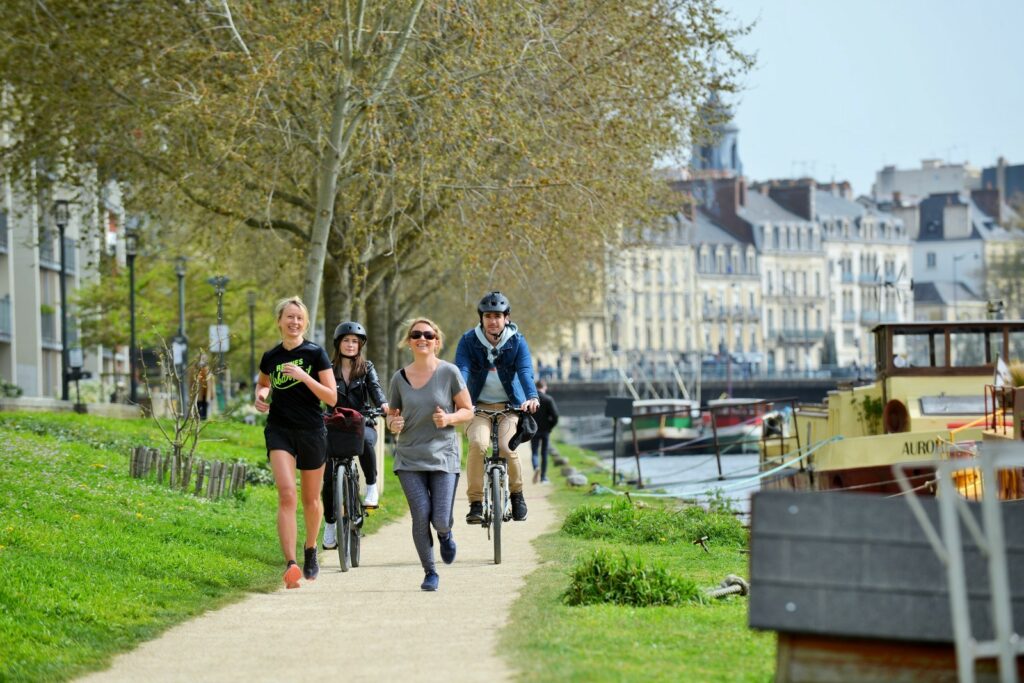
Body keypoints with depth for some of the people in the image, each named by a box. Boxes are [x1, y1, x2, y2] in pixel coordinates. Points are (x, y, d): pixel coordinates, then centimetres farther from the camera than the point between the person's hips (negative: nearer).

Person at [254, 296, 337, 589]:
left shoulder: (316, 354, -3)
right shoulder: (271, 357, 5)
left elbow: (332, 397, -7)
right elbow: (263, 382, 27)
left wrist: (304, 377, -19)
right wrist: (260, 396, 4)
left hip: (312, 432, -1)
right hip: (280, 430, 1)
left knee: (311, 499, 13)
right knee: (286, 494, -18)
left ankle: (311, 550, 40)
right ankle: (290, 564, -26)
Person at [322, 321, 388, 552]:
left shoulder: (366, 368, 7)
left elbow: (375, 388, -8)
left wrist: (382, 404, -30)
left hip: (362, 423, -1)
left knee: (365, 441, -39)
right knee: (329, 478, -7)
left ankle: (372, 486, -19)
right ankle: (330, 524, 10)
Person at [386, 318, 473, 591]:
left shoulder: (449, 372, -2)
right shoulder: (400, 378, 5)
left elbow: (468, 411, 3)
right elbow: (392, 414, 17)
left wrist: (449, 418, -17)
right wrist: (393, 423, -6)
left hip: (443, 455, -2)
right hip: (409, 457, 2)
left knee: (441, 519, -8)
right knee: (420, 516, -9)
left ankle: (445, 534, 30)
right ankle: (429, 572, 8)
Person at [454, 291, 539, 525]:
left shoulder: (517, 341, -4)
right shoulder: (469, 341, -5)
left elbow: (525, 371, -18)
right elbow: (462, 370, -19)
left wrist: (532, 397, -38)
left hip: (511, 405, 0)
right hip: (479, 406, 0)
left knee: (506, 447, -24)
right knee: (478, 444, -28)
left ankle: (517, 494, 4)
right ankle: (475, 503, -19)